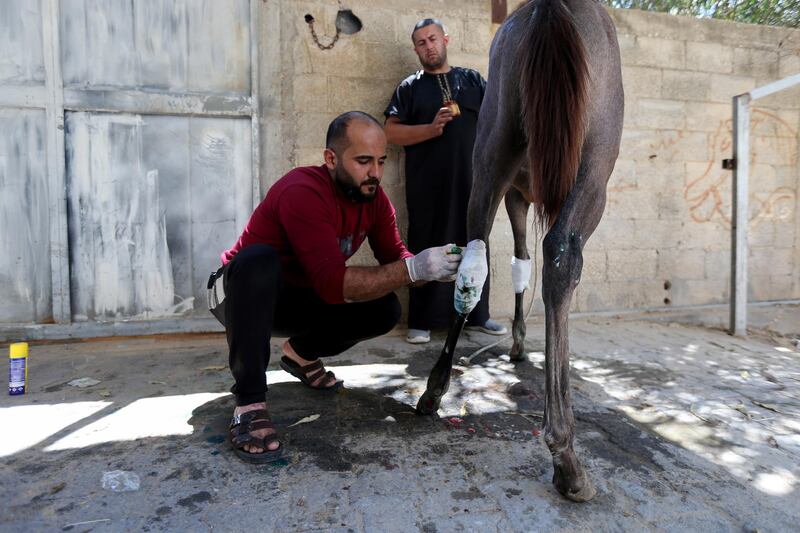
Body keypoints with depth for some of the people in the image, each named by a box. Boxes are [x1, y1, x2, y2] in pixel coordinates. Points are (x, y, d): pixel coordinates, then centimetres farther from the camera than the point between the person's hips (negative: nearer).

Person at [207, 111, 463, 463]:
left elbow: (395, 257, -9)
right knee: (259, 259, -39)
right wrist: (413, 269, -45)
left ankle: (301, 353, 12)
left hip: (297, 298, 6)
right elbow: (333, 284, -40)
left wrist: (435, 267, -29)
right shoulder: (303, 193, -32)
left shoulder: (373, 197, -9)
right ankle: (249, 404, -30)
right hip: (240, 294, -5)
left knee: (385, 309, -13)